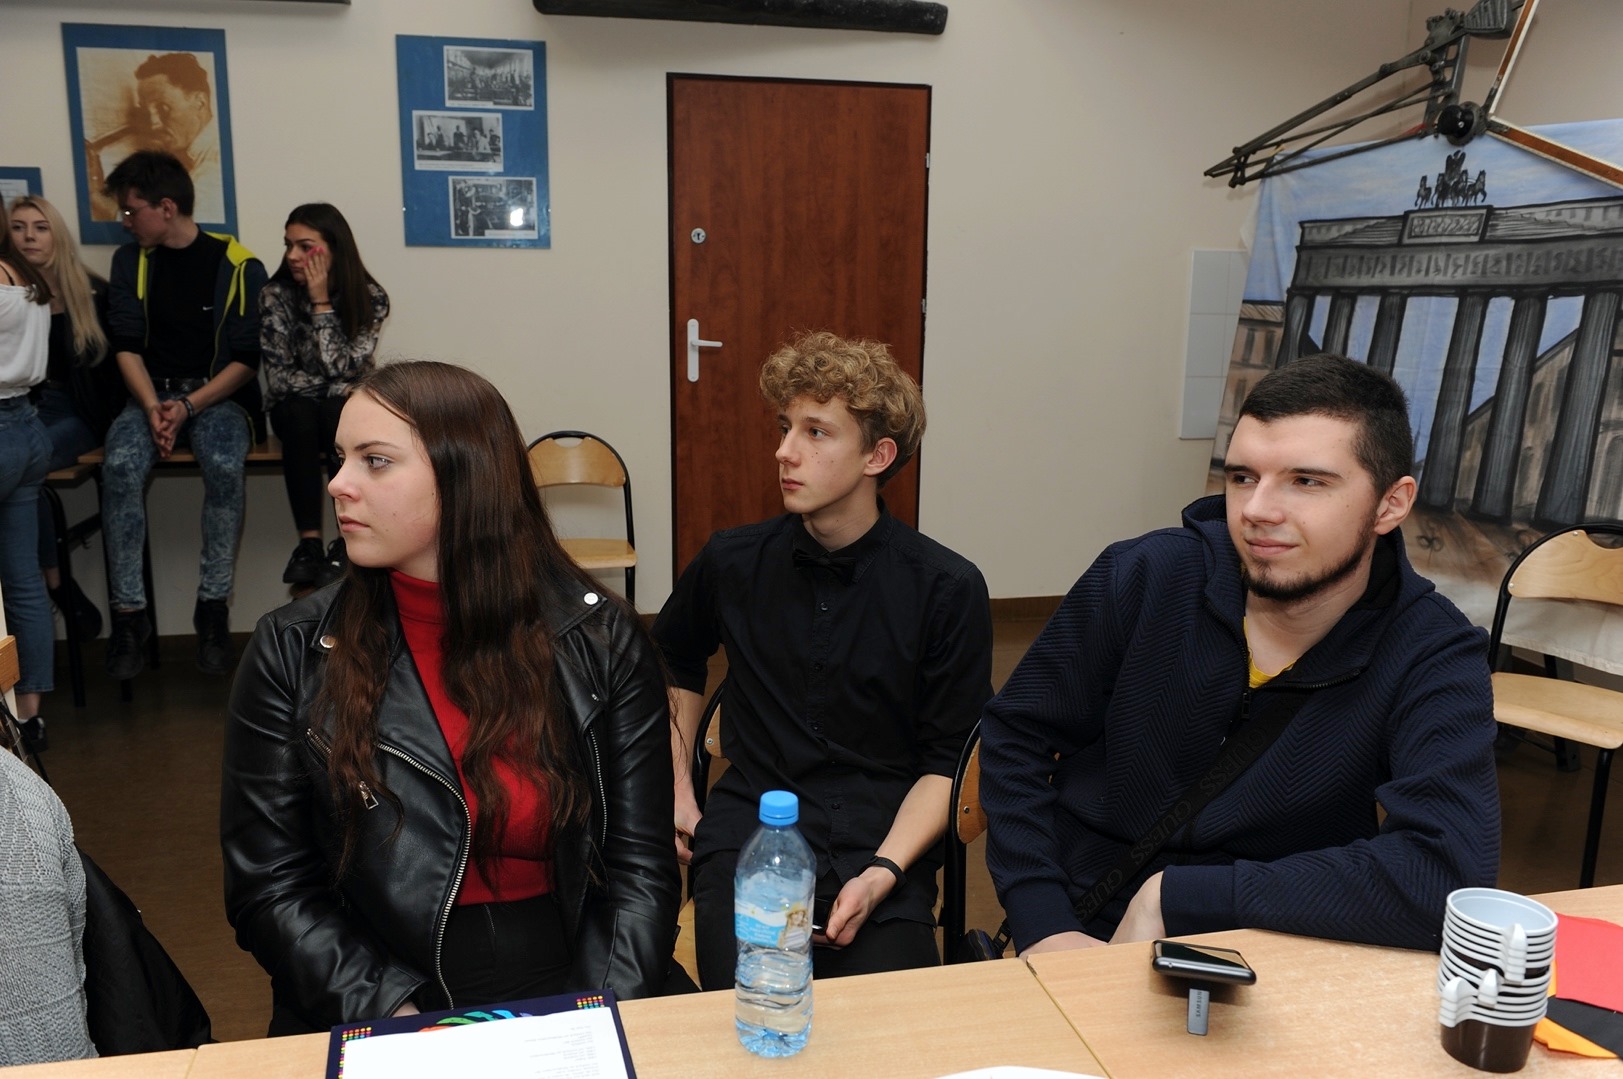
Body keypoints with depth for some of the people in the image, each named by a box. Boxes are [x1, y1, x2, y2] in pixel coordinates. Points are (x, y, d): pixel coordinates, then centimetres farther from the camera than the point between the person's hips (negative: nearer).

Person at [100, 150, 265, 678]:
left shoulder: (237, 265, -4)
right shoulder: (130, 260, 8)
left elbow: (247, 358, -6)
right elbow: (127, 345, 2)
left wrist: (190, 406, -18)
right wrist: (152, 407, -16)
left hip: (218, 395, -3)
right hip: (151, 394, 3)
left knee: (224, 467, -35)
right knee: (120, 466, -28)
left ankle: (213, 605, -21)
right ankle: (129, 613, -20)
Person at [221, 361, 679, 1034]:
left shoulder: (601, 643, -2)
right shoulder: (293, 651, -1)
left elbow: (641, 869, -1)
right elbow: (268, 889, -1)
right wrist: (396, 1018, -13)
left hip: (565, 1003, 0)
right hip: (370, 1025, 0)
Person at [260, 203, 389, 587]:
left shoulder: (370, 297, -11)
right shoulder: (276, 296, -9)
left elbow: (343, 368, -19)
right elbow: (279, 377, -11)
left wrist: (321, 301, -21)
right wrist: (337, 387, -21)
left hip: (346, 410, -1)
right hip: (296, 409, 1)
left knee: (337, 413, -35)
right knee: (300, 412, -35)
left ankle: (349, 541, -31)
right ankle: (309, 542, -36)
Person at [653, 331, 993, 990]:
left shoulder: (947, 589, -3)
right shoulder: (732, 563, 5)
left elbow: (947, 762, 1)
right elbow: (676, 663, 27)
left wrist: (882, 874, -14)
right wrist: (677, 789, 18)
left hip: (885, 844, -1)